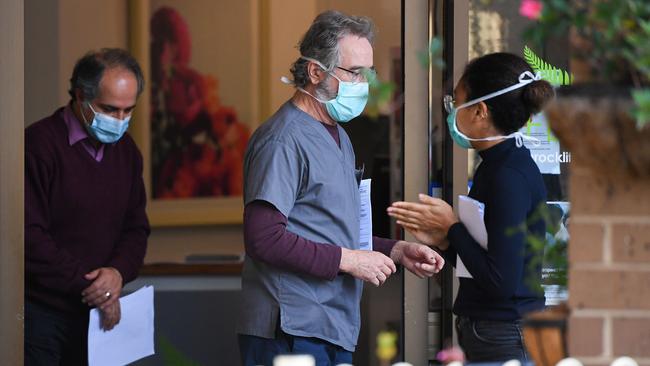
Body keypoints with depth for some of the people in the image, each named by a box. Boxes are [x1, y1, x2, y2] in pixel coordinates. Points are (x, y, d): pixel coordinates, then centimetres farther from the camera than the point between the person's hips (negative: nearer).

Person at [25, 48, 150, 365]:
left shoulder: (125, 150, 12)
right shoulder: (39, 144, -11)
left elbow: (136, 228, 14)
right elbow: (30, 237, -16)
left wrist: (118, 272, -8)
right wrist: (86, 284, -15)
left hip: (97, 312, 6)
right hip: (41, 313, -6)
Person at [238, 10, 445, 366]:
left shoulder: (338, 136, 20)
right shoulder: (283, 140, -13)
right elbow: (264, 239, -21)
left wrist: (397, 251, 12)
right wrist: (347, 260, -16)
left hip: (335, 332, 9)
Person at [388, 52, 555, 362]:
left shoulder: (510, 177, -18)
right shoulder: (496, 167, 12)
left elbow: (501, 281, -22)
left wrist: (452, 226, -11)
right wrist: (442, 240, 2)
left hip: (506, 341, -10)